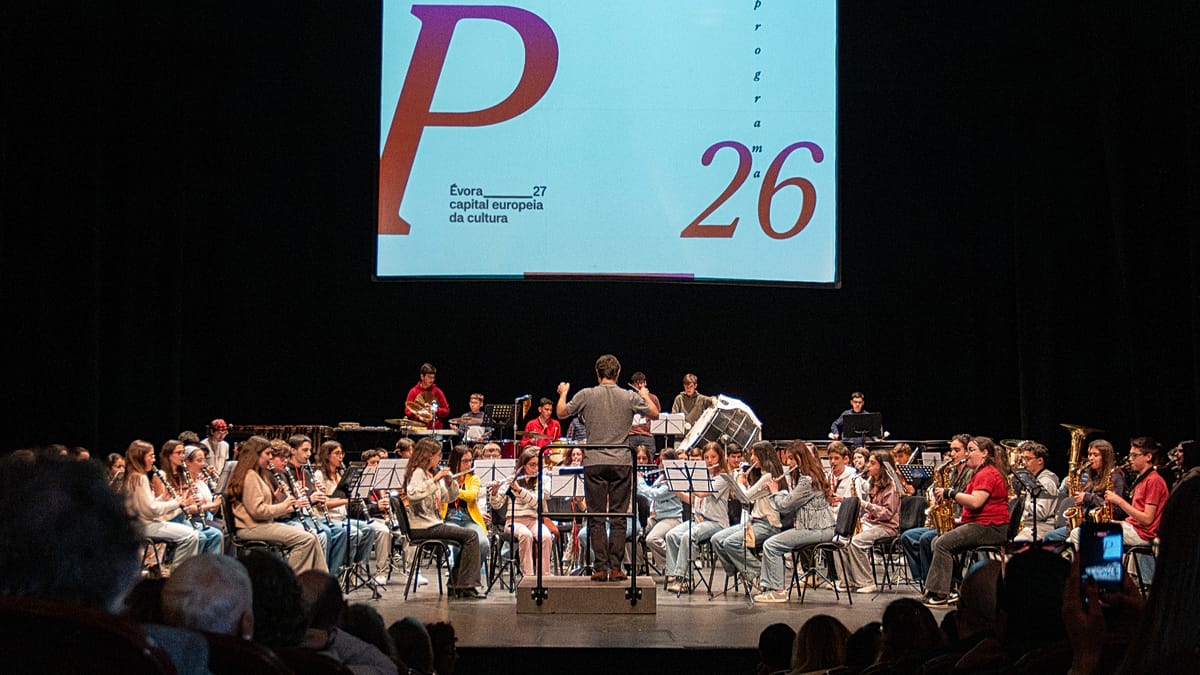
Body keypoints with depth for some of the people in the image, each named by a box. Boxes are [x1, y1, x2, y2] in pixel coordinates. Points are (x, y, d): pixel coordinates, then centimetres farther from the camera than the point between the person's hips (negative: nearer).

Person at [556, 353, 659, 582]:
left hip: (594, 462, -1)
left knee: (596, 517, 3)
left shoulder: (586, 395, -2)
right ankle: (616, 567, 0)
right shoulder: (630, 397, 1)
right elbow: (655, 415, 12)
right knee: (618, 518, 4)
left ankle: (601, 567, -1)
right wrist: (646, 396, 31)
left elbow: (561, 413, 8)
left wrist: (563, 393, 27)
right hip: (622, 462, 1)